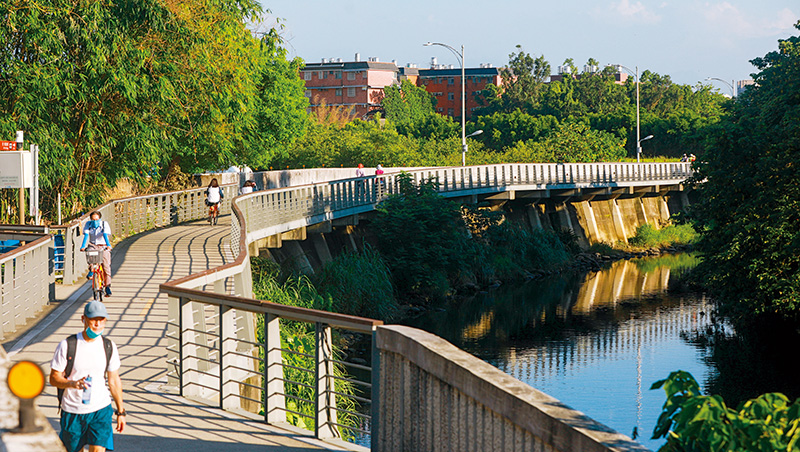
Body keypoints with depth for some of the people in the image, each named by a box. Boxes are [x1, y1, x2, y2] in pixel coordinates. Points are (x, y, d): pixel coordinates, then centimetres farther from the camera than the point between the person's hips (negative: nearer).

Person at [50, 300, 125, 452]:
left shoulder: (109, 347, 1)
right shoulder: (67, 345, -9)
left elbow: (114, 381, 10)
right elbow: (53, 378, -7)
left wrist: (120, 412, 11)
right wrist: (73, 384, -28)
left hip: (101, 410, 1)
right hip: (72, 411, -1)